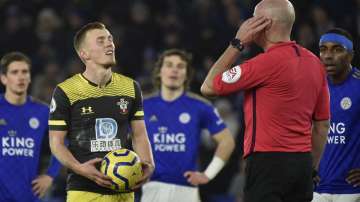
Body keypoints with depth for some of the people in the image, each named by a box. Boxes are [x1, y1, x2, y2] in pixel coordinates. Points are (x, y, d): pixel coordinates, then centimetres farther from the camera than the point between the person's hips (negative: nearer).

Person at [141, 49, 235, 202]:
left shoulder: (199, 106, 2)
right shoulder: (144, 106, 7)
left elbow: (226, 141, 6)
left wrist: (208, 174, 2)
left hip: (186, 188, -1)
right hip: (153, 187, 1)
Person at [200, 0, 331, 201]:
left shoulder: (268, 62, -14)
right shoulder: (314, 62, 11)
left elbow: (209, 87, -4)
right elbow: (322, 124, 16)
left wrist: (237, 43, 0)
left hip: (268, 163, -8)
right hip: (302, 163, 8)